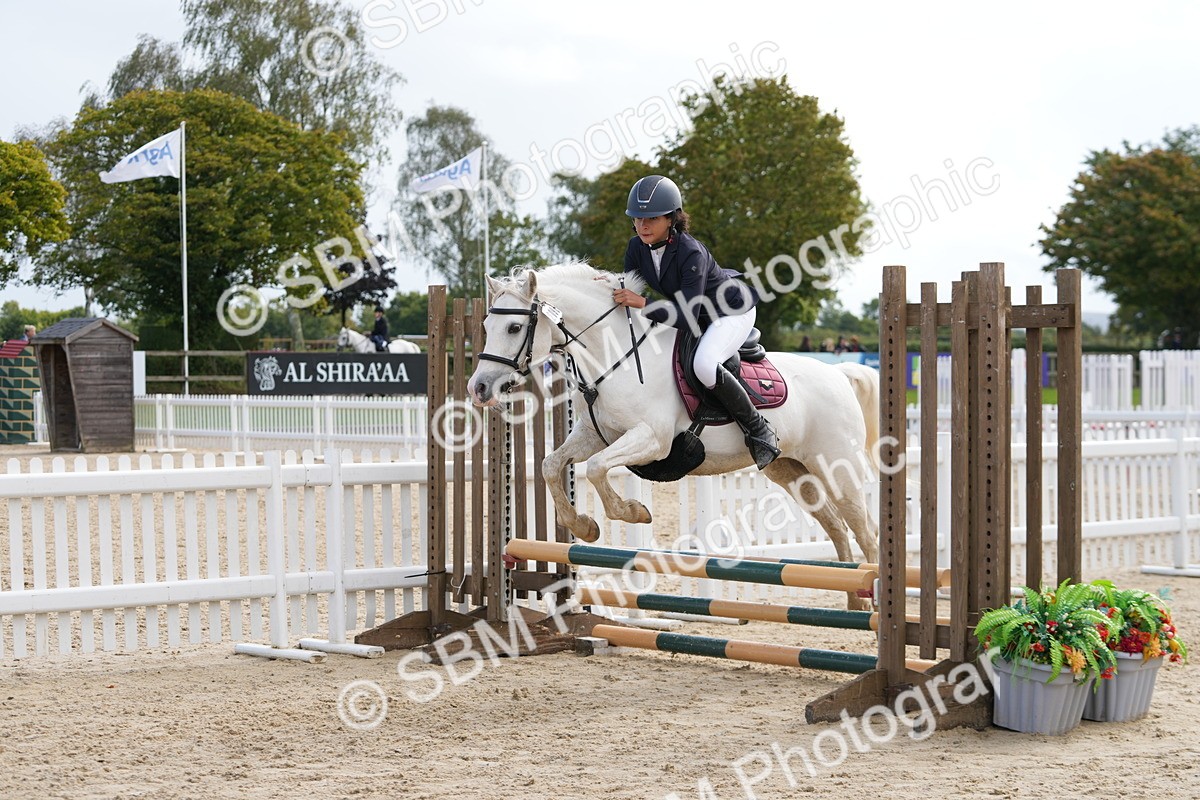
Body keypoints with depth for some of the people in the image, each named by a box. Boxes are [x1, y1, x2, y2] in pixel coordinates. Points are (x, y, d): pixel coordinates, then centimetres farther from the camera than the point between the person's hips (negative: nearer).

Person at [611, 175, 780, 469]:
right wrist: (610, 288, -20)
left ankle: (760, 431, -18)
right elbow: (630, 290, -1)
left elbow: (688, 316, -37)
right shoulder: (637, 248, -12)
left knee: (703, 365, -34)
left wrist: (642, 304, -45)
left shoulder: (691, 253, -33)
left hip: (733, 311, -9)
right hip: (695, 316, 9)